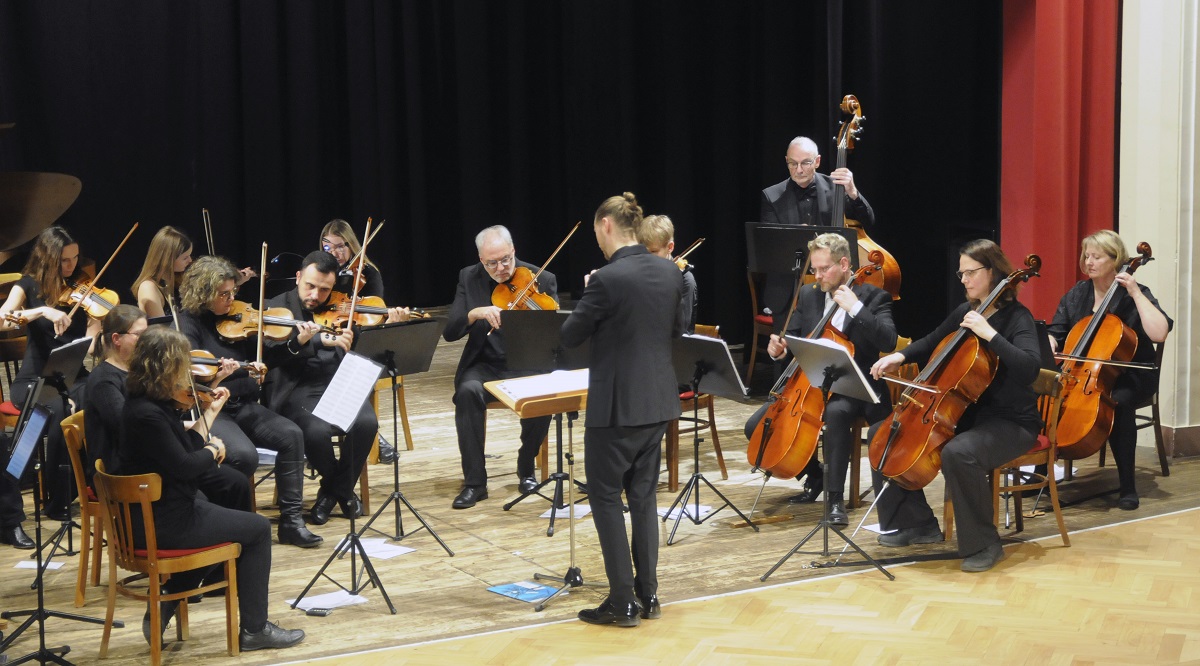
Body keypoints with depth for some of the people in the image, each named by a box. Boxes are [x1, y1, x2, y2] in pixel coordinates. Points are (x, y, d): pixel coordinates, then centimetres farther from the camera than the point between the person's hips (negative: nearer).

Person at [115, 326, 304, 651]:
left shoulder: (153, 403, 4)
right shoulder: (147, 414, -26)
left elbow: (185, 448, 8)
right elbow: (184, 466, -23)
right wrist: (214, 449, -5)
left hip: (152, 512, 10)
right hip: (163, 522, -10)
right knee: (258, 528, 2)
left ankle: (163, 610, 25)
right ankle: (255, 629, 11)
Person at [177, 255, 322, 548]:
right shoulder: (188, 322, -7)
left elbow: (261, 360, 14)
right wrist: (219, 370, -34)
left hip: (242, 406, 6)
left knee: (291, 435, -18)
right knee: (245, 456, -31)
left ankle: (291, 520, -12)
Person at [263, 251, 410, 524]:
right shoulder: (276, 307, 5)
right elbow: (271, 353, -13)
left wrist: (389, 327, -8)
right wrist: (300, 342, -31)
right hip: (299, 388, -3)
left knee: (366, 423, -28)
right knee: (317, 431, -33)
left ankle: (334, 491, -2)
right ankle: (343, 488, 2)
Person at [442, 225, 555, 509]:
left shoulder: (542, 279, -4)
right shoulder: (469, 279, 1)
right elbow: (449, 332, -5)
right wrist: (475, 313, -25)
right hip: (486, 366, 1)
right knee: (468, 391, -32)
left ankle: (526, 469, -6)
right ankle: (474, 482, -22)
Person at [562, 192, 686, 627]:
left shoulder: (607, 280, -20)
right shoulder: (670, 272, 2)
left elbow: (570, 337, -9)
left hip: (616, 406, -7)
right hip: (658, 402, 7)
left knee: (605, 497, 4)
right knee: (643, 495, 16)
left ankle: (623, 603, 5)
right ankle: (648, 595, 20)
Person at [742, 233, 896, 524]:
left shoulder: (873, 297, -5)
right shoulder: (808, 295, 11)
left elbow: (888, 341, -19)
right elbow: (793, 337, 17)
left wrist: (855, 308, -25)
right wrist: (780, 349, -6)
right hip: (808, 384, 6)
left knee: (837, 412, -41)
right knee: (756, 426, -10)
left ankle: (836, 497, -31)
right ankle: (814, 476, 11)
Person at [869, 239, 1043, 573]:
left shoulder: (1017, 317, -13)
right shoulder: (963, 313, 8)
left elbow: (1029, 368, -31)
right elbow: (931, 344, 24)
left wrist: (989, 333, -33)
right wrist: (900, 356, 4)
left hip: (1011, 422, -8)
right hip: (966, 413, 8)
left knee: (958, 452, -38)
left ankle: (983, 545, -21)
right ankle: (917, 523, 12)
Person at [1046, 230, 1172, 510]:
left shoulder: (1135, 295, -6)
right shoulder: (1076, 294, 8)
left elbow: (1160, 333, -22)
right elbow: (1054, 332, 9)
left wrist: (1136, 293, -22)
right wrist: (1049, 347, -14)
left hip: (1129, 377, -4)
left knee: (1118, 403, -37)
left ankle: (1127, 487, -26)